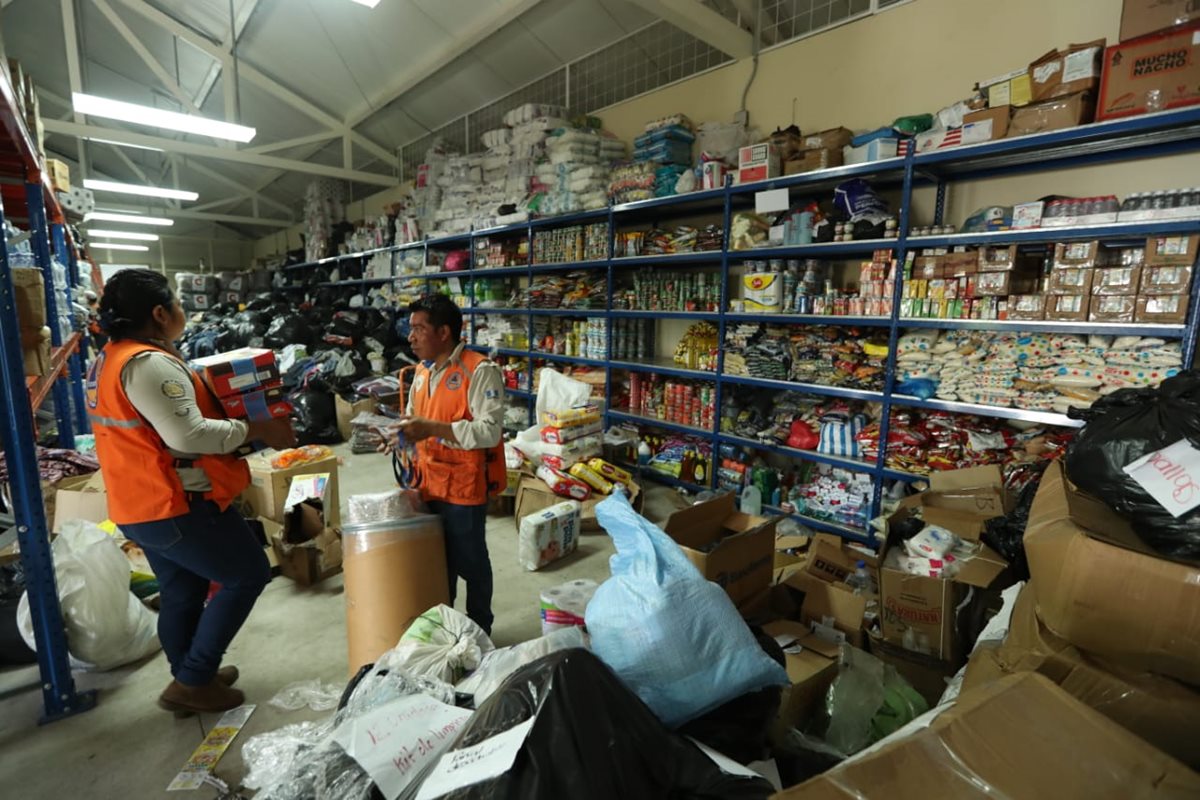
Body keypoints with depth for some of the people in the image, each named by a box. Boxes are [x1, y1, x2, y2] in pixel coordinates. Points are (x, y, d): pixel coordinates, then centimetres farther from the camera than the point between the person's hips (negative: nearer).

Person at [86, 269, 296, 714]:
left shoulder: (108, 361, 12)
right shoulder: (149, 363, -22)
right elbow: (188, 435, -29)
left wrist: (227, 412, 14)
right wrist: (257, 430, -22)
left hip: (141, 504, 10)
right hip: (176, 506, -10)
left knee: (181, 594, 20)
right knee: (249, 574, 2)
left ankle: (191, 678, 35)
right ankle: (192, 681, 10)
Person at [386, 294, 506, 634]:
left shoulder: (480, 371, -18)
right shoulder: (422, 371, 8)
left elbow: (489, 430, -25)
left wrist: (432, 429, -29)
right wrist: (405, 432, -2)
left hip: (464, 485, -7)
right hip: (429, 483, 7)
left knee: (469, 561, 10)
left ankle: (479, 630, 32)